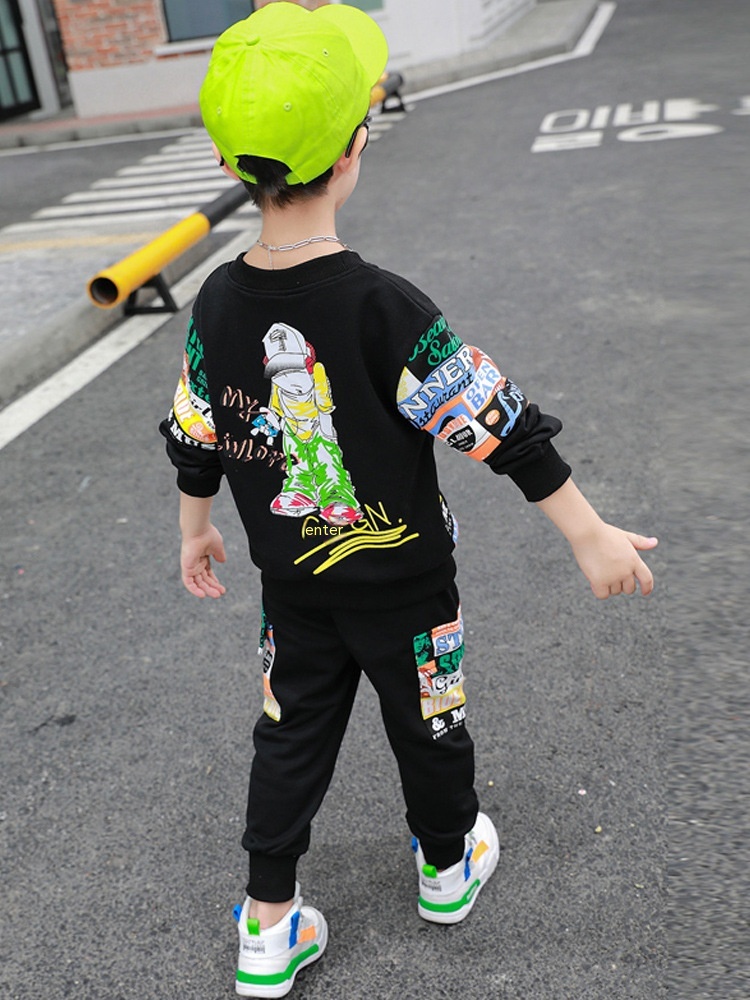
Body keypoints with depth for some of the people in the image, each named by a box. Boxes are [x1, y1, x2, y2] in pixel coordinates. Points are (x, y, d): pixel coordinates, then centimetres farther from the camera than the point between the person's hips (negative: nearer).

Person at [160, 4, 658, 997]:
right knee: (426, 724, 19)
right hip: (403, 583, -4)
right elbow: (499, 427, -22)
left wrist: (195, 528, 21)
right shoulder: (382, 306, -25)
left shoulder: (218, 302, -9)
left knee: (292, 735, 18)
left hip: (293, 585, 4)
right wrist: (592, 535, -13)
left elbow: (196, 439, 3)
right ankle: (448, 865, 44)